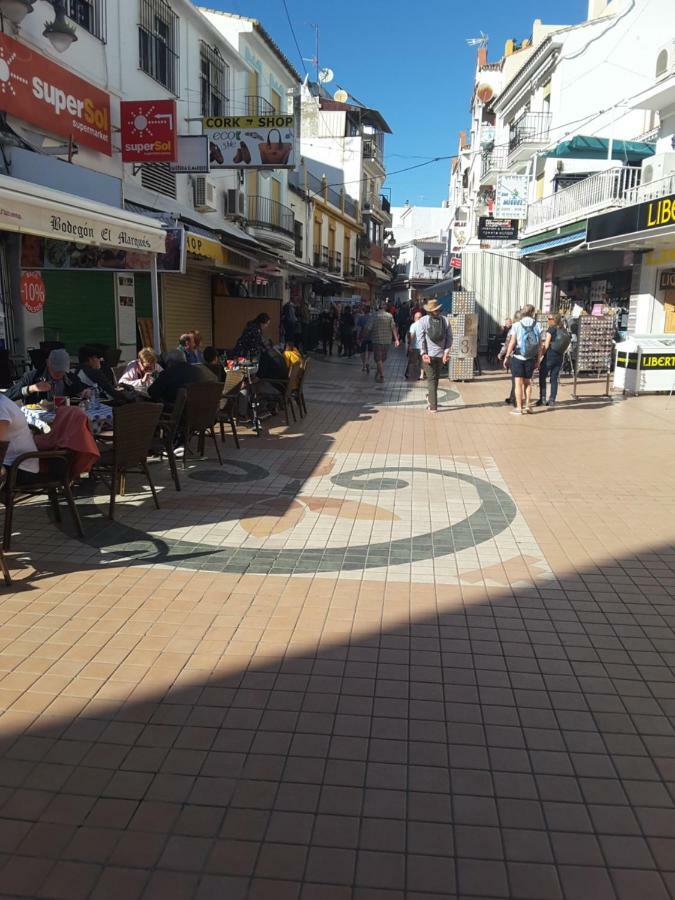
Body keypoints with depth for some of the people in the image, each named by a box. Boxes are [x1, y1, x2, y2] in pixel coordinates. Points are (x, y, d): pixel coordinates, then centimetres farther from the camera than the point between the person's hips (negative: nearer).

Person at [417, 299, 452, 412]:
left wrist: (423, 353, -13)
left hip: (428, 354, -2)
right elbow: (449, 337, -1)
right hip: (441, 354, 2)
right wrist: (446, 351, -3)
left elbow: (420, 338, -11)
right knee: (436, 378, 19)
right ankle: (431, 399, 33)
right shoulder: (445, 320, 4)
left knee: (432, 379, 2)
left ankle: (433, 406, -1)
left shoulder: (422, 321, -4)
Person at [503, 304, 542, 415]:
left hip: (517, 357, -3)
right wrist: (538, 360, 9)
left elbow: (512, 343, -10)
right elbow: (540, 346, 2)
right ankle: (527, 405, 17)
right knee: (528, 382, 18)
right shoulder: (537, 327, 1)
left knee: (518, 383, 0)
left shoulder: (517, 325, -6)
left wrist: (506, 357, -2)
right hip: (531, 359, 3)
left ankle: (519, 408, 0)